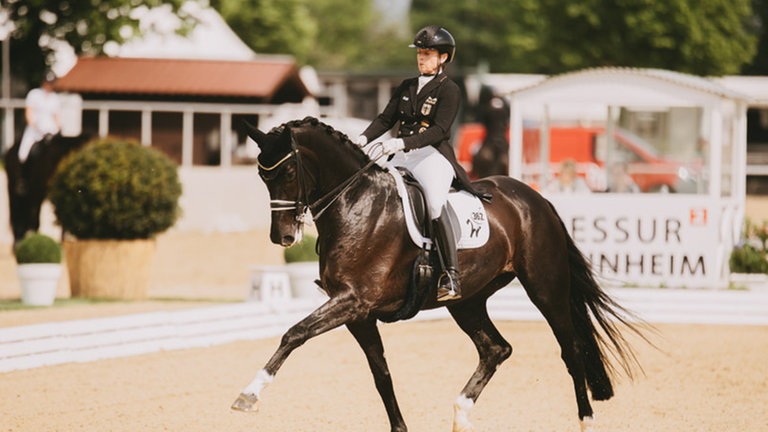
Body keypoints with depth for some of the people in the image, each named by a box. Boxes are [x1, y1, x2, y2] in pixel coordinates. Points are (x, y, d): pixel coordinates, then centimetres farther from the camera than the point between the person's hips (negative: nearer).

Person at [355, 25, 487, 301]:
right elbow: (386, 118, 13)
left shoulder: (449, 90, -1)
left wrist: (402, 143, -25)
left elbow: (440, 130, -13)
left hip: (433, 155, -7)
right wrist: (364, 139, -6)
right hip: (402, 156, 8)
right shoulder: (406, 88, 20)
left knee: (434, 204, -28)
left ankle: (451, 278, -31)